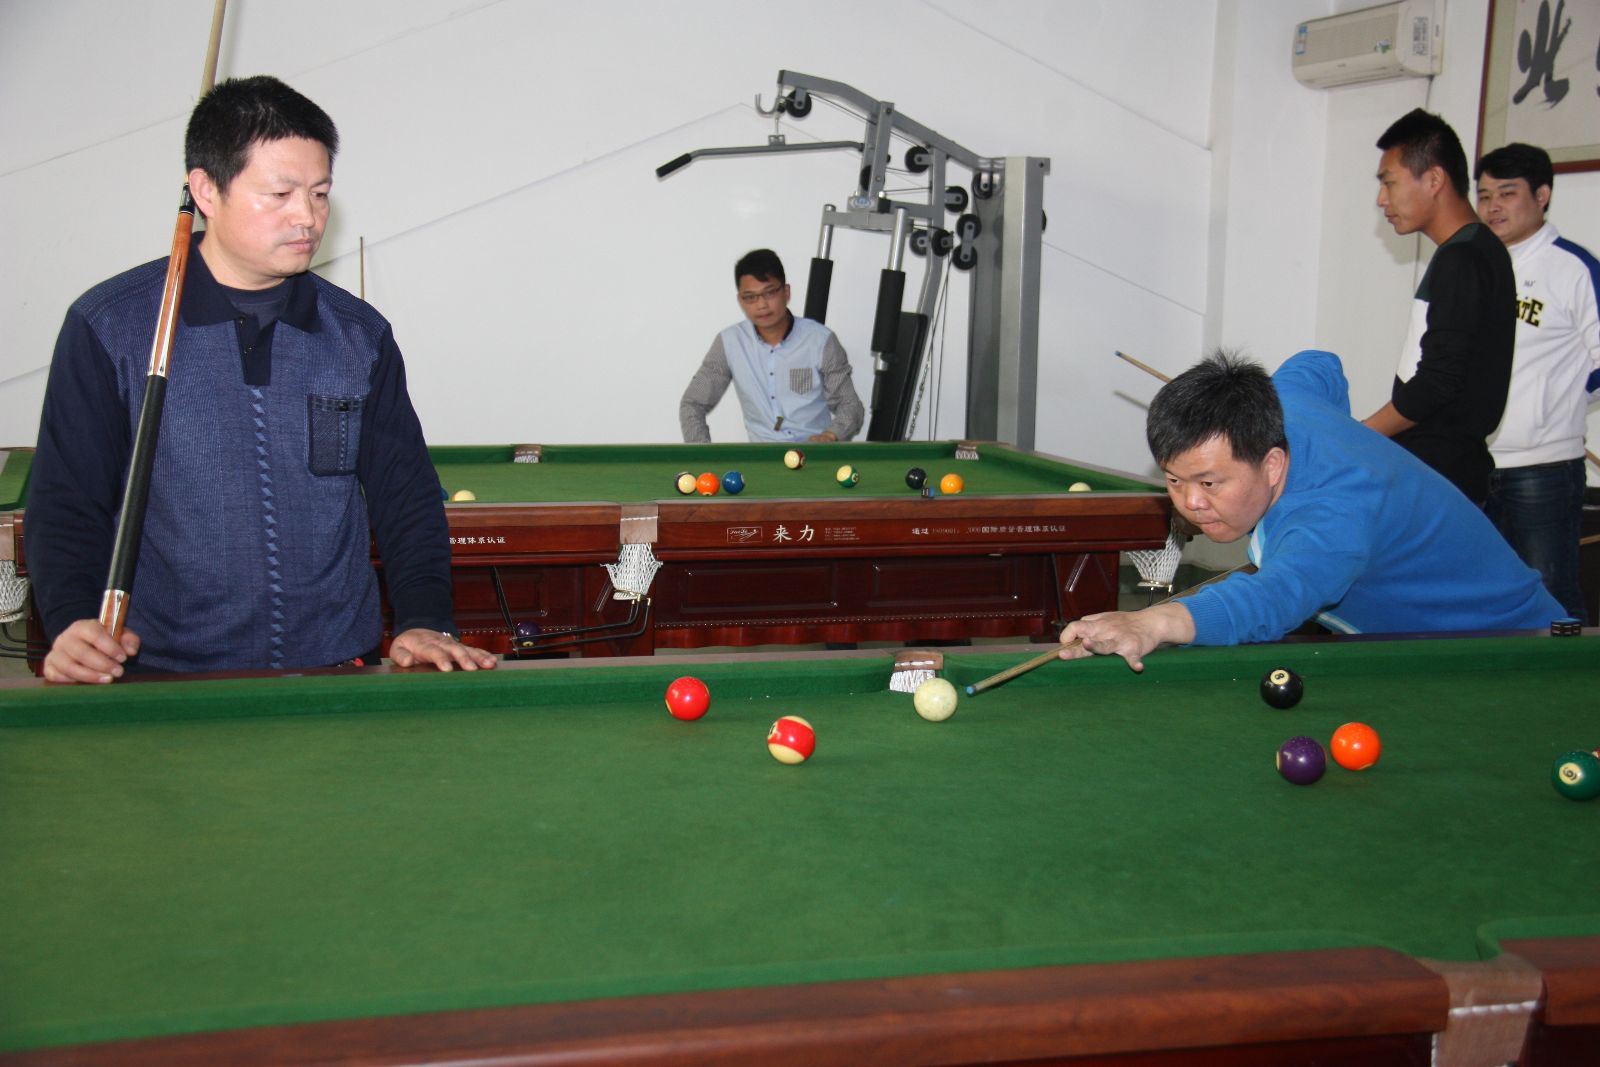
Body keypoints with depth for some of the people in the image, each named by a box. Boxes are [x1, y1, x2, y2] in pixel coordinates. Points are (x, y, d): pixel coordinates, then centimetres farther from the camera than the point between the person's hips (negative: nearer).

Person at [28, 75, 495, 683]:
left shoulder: (361, 336, 8)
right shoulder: (109, 326, 1)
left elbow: (407, 496, 12)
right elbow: (66, 501, 2)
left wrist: (424, 622, -4)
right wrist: (75, 621, -15)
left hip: (338, 672, 2)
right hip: (167, 674, -1)